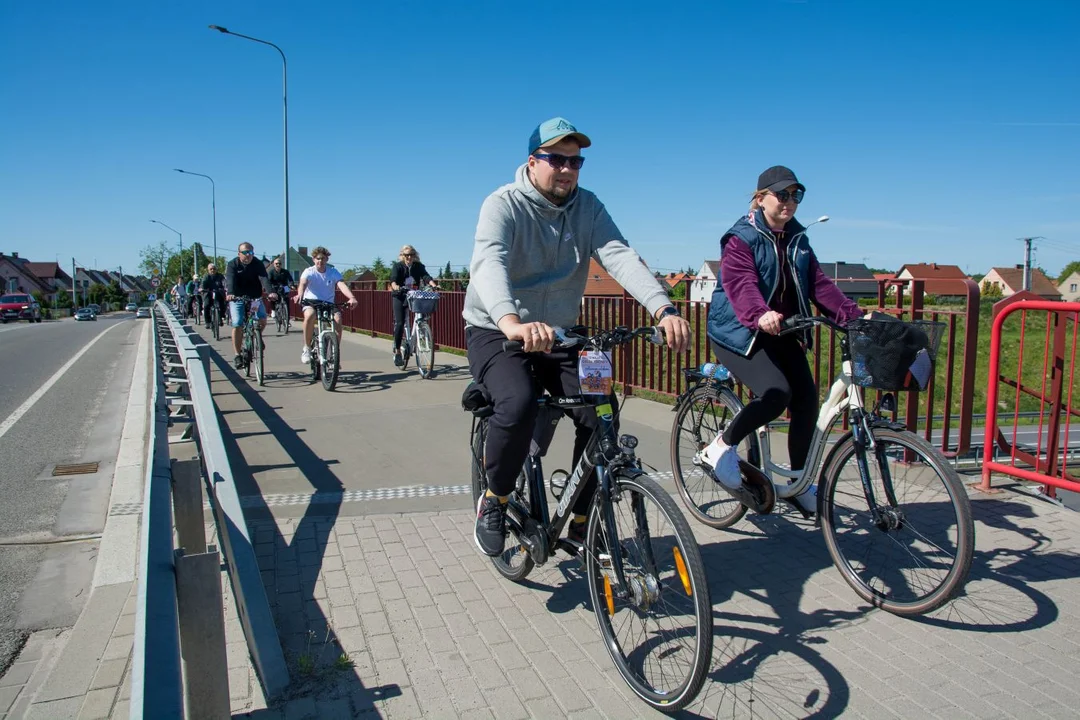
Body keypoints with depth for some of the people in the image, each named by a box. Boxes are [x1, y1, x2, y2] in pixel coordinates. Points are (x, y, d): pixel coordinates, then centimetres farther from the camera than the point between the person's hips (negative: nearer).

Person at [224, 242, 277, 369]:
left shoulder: (258, 265, -8)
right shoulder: (232, 265, -10)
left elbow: (264, 279, -24)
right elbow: (230, 281, -26)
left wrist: (270, 292, -43)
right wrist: (230, 294, -47)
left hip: (255, 298, 1)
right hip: (237, 298, -1)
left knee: (262, 320, -17)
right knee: (237, 325, -11)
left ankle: (257, 337, 16)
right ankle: (237, 355, -1)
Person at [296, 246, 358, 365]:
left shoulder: (333, 272, -3)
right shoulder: (309, 272, -7)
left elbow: (342, 284, -20)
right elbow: (302, 283, -26)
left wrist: (351, 297, -40)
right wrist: (300, 294, -51)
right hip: (311, 303, -2)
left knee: (338, 319, -28)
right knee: (310, 315, -36)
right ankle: (307, 348, -18)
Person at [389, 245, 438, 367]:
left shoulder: (419, 266, 1)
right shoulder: (397, 266, -6)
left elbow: (426, 276, -15)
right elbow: (393, 279, -22)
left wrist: (433, 285, -36)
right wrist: (395, 287, -45)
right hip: (399, 297, -2)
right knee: (399, 323, -12)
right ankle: (397, 352, -5)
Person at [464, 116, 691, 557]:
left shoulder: (587, 207, 0)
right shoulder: (504, 205, -13)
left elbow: (620, 256, -17)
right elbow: (488, 264, -33)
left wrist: (663, 309, -37)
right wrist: (512, 322, -55)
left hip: (557, 336, 4)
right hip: (496, 333, -4)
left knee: (600, 414, -15)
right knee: (518, 405, -33)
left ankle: (583, 521, 7)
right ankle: (494, 500, -4)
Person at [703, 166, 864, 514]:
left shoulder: (797, 239, 13)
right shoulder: (741, 237, -10)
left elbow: (818, 283, 5)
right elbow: (740, 284, -28)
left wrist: (854, 316, -9)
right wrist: (760, 315, -49)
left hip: (783, 333, 7)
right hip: (739, 333, -7)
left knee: (807, 399, -6)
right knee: (776, 393, -27)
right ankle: (722, 447, -5)